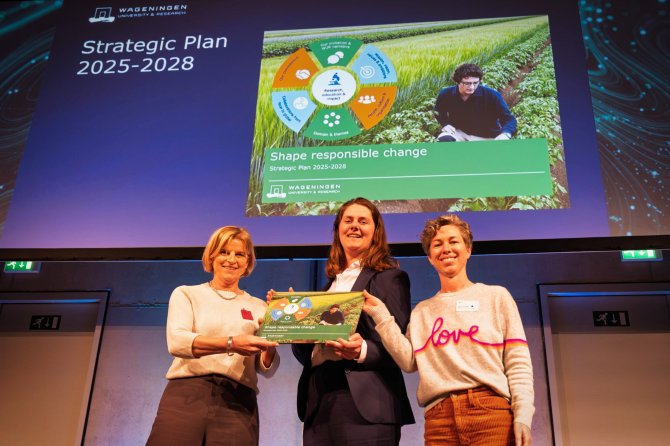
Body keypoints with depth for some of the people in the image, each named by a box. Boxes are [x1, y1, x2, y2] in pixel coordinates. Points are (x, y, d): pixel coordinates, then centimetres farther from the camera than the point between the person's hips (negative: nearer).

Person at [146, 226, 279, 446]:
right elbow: (176, 341, -8)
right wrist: (230, 343, -23)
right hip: (186, 394, -1)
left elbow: (267, 369, 10)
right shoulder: (187, 294, 12)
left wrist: (269, 343, -12)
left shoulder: (258, 307, 15)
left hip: (238, 402, 1)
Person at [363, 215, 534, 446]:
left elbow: (518, 362, 3)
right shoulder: (421, 311, 18)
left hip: (491, 412, -2)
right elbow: (409, 361, 3)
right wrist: (379, 313, 1)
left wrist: (522, 415, -8)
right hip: (438, 419, 2)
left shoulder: (496, 296, 10)